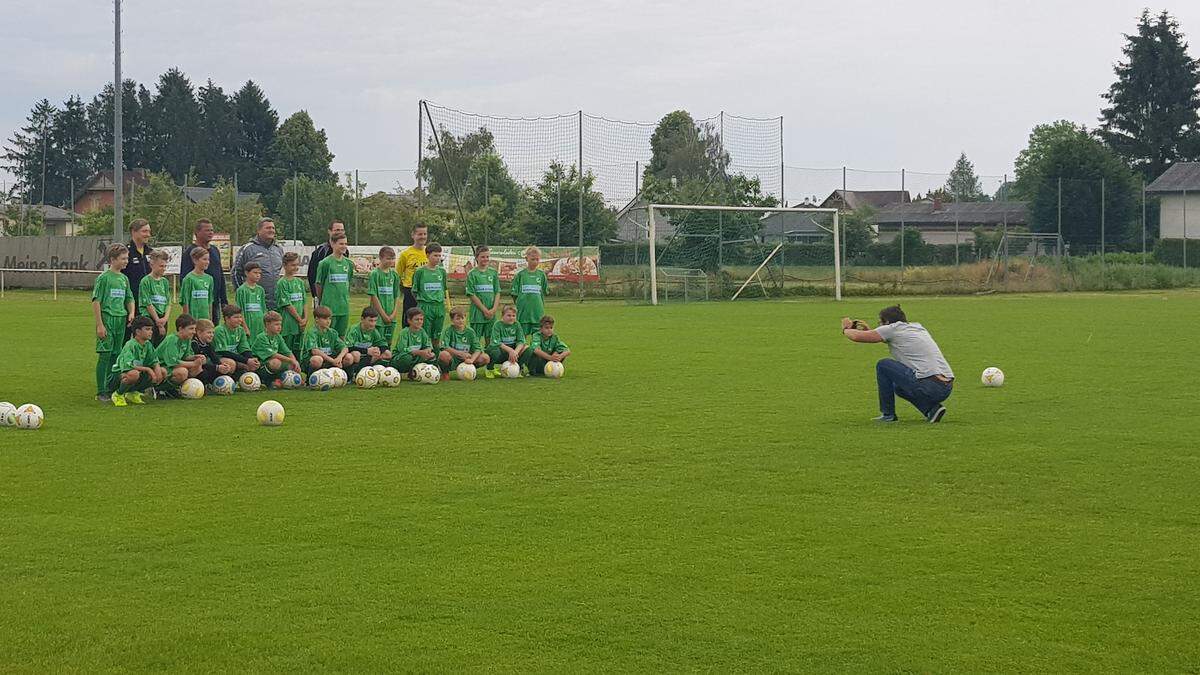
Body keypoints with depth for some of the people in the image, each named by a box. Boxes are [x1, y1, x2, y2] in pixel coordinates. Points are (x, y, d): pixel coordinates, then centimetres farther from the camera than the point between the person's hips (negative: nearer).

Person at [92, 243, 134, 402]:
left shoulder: (124, 279, 13)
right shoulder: (104, 278, -7)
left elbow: (129, 299, 24)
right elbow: (96, 301, -9)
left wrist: (131, 313, 4)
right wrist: (99, 325, -14)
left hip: (121, 320, 6)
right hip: (107, 319, -6)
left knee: (116, 356, 9)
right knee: (105, 356, -6)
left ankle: (111, 389, 16)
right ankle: (101, 392, -4)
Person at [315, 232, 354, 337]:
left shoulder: (349, 263, 8)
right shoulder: (326, 263, -7)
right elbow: (319, 284, -1)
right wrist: (322, 300, 5)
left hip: (344, 306, 5)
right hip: (329, 306, -5)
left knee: (342, 336, 9)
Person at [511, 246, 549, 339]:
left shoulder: (541, 274, 6)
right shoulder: (520, 274, -1)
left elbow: (544, 292, 13)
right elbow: (515, 294, 2)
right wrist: (520, 304, -3)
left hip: (537, 311, 2)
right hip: (523, 311, -2)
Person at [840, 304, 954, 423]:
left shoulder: (894, 329, -1)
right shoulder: (917, 327, 21)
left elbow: (857, 336, 3)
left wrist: (846, 329, 24)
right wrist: (869, 330, 42)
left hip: (929, 387, -8)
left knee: (882, 365, 6)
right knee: (898, 386, 33)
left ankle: (887, 414, 12)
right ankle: (932, 408, 12)